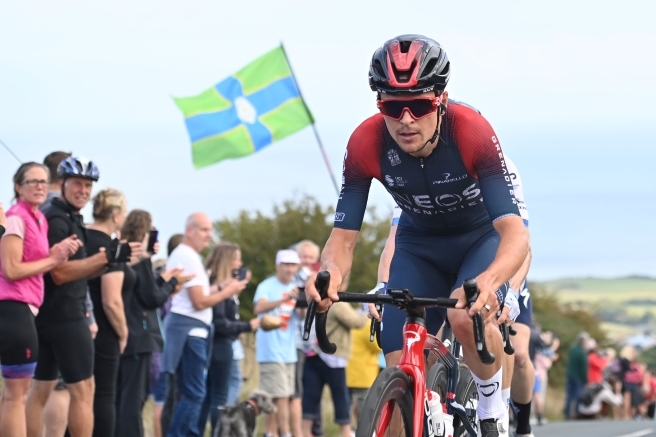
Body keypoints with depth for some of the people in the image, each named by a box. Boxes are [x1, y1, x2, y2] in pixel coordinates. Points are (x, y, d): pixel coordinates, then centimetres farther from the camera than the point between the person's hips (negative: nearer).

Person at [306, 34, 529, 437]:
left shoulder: (472, 132, -34)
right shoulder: (366, 144, -26)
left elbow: (514, 230, -40)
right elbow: (344, 236, -21)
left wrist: (489, 280, -62)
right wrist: (330, 273, -46)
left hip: (482, 236, -3)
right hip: (419, 244, 3)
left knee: (467, 315, -32)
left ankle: (492, 404, -5)